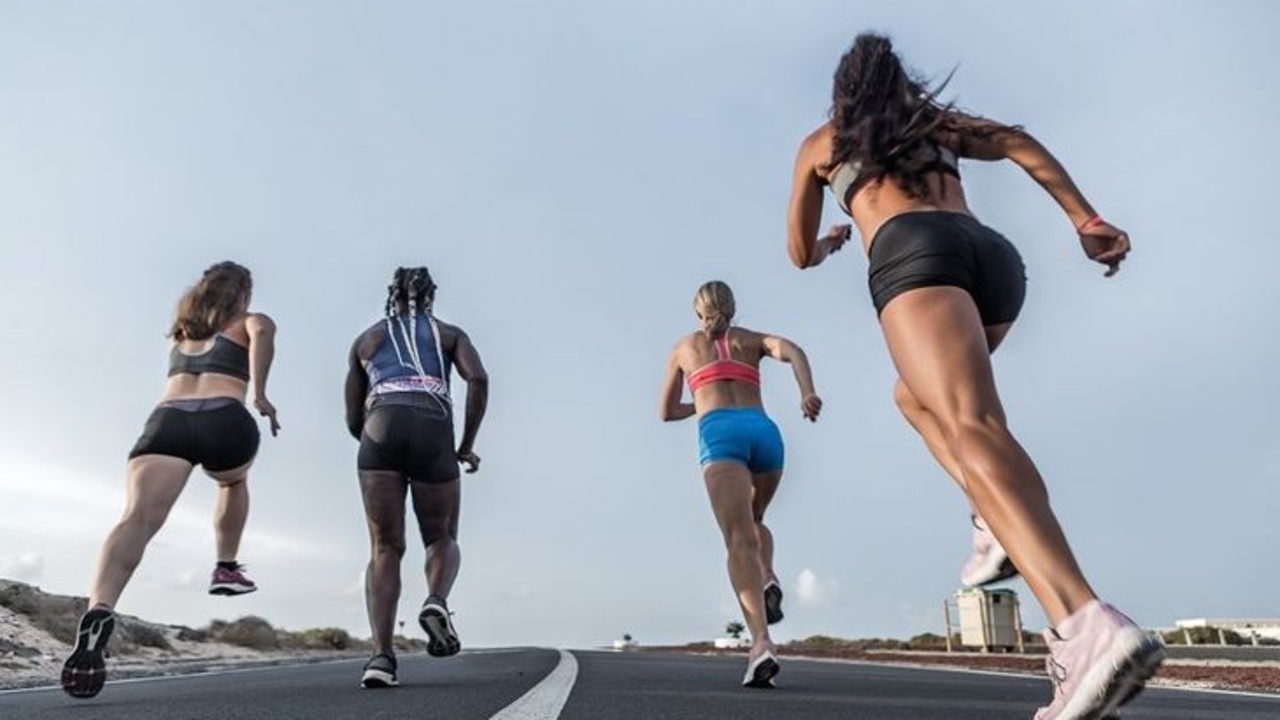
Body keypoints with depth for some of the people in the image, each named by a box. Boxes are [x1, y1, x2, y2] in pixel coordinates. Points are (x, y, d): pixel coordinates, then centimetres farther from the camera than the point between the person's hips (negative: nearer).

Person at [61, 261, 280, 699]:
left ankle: (99, 610, -44)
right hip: (222, 420, -2)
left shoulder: (182, 333, 35)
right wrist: (260, 395, -4)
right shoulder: (249, 322, 21)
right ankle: (226, 569, 28)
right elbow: (264, 331, -4)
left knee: (138, 519, -19)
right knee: (234, 481, 33)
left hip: (167, 420, 2)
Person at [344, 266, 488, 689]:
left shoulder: (367, 339, 28)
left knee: (384, 548, 5)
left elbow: (353, 420, 26)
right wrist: (467, 445, 7)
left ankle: (382, 655, -10)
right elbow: (478, 379, 2)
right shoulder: (449, 333, 24)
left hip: (381, 430, 1)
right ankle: (436, 602, -16)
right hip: (433, 434, -1)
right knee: (442, 539, 15)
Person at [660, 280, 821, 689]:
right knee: (753, 522, 28)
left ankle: (762, 643, -36)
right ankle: (768, 581, -3)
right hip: (765, 433, 2)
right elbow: (791, 350, 4)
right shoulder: (752, 339, 28)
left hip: (720, 436, -2)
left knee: (740, 540, -16)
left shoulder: (684, 346, 28)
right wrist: (808, 393, -13)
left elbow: (667, 412, 34)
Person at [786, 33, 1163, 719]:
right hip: (994, 253, 5)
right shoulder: (938, 120, 35)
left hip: (913, 252, -5)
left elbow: (800, 253, 34)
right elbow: (1021, 143, 16)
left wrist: (830, 243, 56)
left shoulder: (820, 141, 29)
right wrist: (1087, 220, 9)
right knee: (915, 393, 27)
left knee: (971, 427, -25)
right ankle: (1009, 523, 2)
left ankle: (1089, 626, -48)